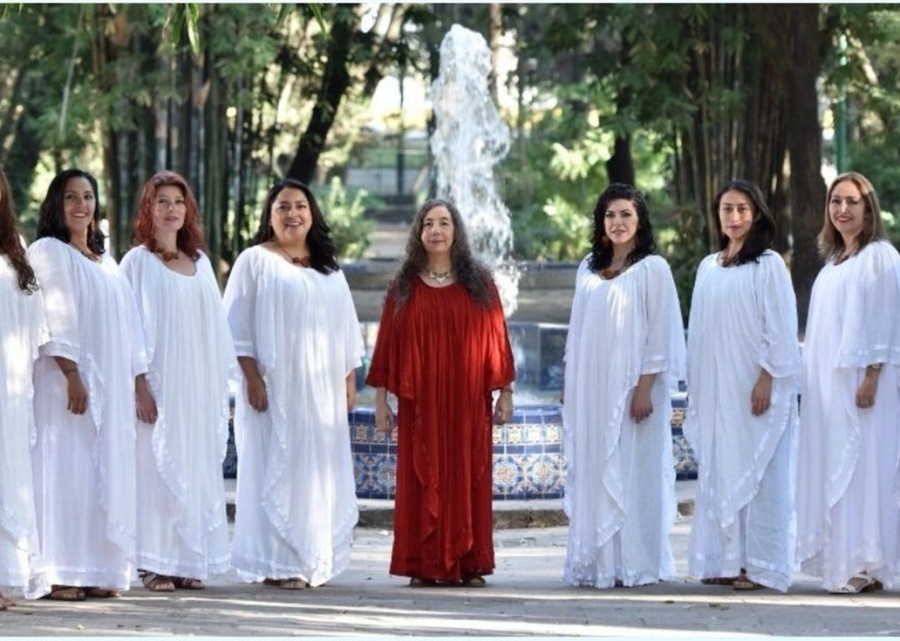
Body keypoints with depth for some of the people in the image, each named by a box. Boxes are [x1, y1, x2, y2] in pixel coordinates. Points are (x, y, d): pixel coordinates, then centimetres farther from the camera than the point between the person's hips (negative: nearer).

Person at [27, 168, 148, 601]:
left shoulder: (105, 261, 20)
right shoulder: (48, 252, -3)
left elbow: (127, 323, 20)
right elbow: (53, 317, -12)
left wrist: (139, 378, 13)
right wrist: (71, 374, -21)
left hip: (111, 386, 7)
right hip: (65, 381, -7)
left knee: (106, 475, 4)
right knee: (65, 472, -9)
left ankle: (98, 571, 6)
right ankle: (59, 573, -10)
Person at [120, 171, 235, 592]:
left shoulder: (200, 262, 14)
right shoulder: (138, 262, -1)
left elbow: (216, 326, 15)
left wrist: (220, 385, 9)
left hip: (199, 386, 5)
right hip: (159, 382, -5)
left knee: (199, 472, 4)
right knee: (157, 471, -7)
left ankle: (189, 560, 9)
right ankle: (154, 564, -4)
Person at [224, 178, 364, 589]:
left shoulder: (329, 269, 17)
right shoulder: (255, 261, 1)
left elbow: (346, 327, 18)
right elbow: (238, 325, -4)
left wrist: (349, 380, 10)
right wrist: (252, 377, -13)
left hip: (322, 390, 5)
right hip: (275, 388, -5)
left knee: (319, 472, 4)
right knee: (276, 468, -6)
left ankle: (312, 562, 9)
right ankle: (277, 564, -4)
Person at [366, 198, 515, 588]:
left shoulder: (479, 284, 5)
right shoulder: (404, 288, 6)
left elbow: (497, 339, 6)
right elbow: (386, 346, 6)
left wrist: (505, 392, 1)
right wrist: (381, 401, 2)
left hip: (468, 403, 0)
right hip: (420, 405, 0)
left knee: (467, 479, 1)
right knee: (421, 480, 0)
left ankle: (468, 565, 6)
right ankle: (424, 566, 4)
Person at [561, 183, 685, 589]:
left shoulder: (652, 268, -4)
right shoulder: (589, 268, 13)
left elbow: (660, 334, -8)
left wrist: (645, 388, -15)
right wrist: (569, 384, 12)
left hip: (630, 386, -6)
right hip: (590, 387, 6)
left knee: (631, 475, -4)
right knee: (593, 474, 5)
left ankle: (633, 563, 0)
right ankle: (594, 562, 9)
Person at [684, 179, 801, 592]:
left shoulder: (768, 265, -4)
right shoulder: (708, 268, 14)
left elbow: (781, 330, -9)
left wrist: (767, 380, -16)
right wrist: (696, 389, 12)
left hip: (755, 387, -6)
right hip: (714, 388, 6)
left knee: (757, 474, -4)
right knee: (717, 473, 5)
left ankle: (760, 565, -2)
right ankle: (724, 560, 10)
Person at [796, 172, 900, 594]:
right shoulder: (833, 261, 17)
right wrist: (814, 380, 13)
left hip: (858, 379, -8)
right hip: (827, 382, 8)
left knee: (860, 468, -9)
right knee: (830, 470, 6)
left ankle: (866, 566, -7)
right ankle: (837, 561, 9)